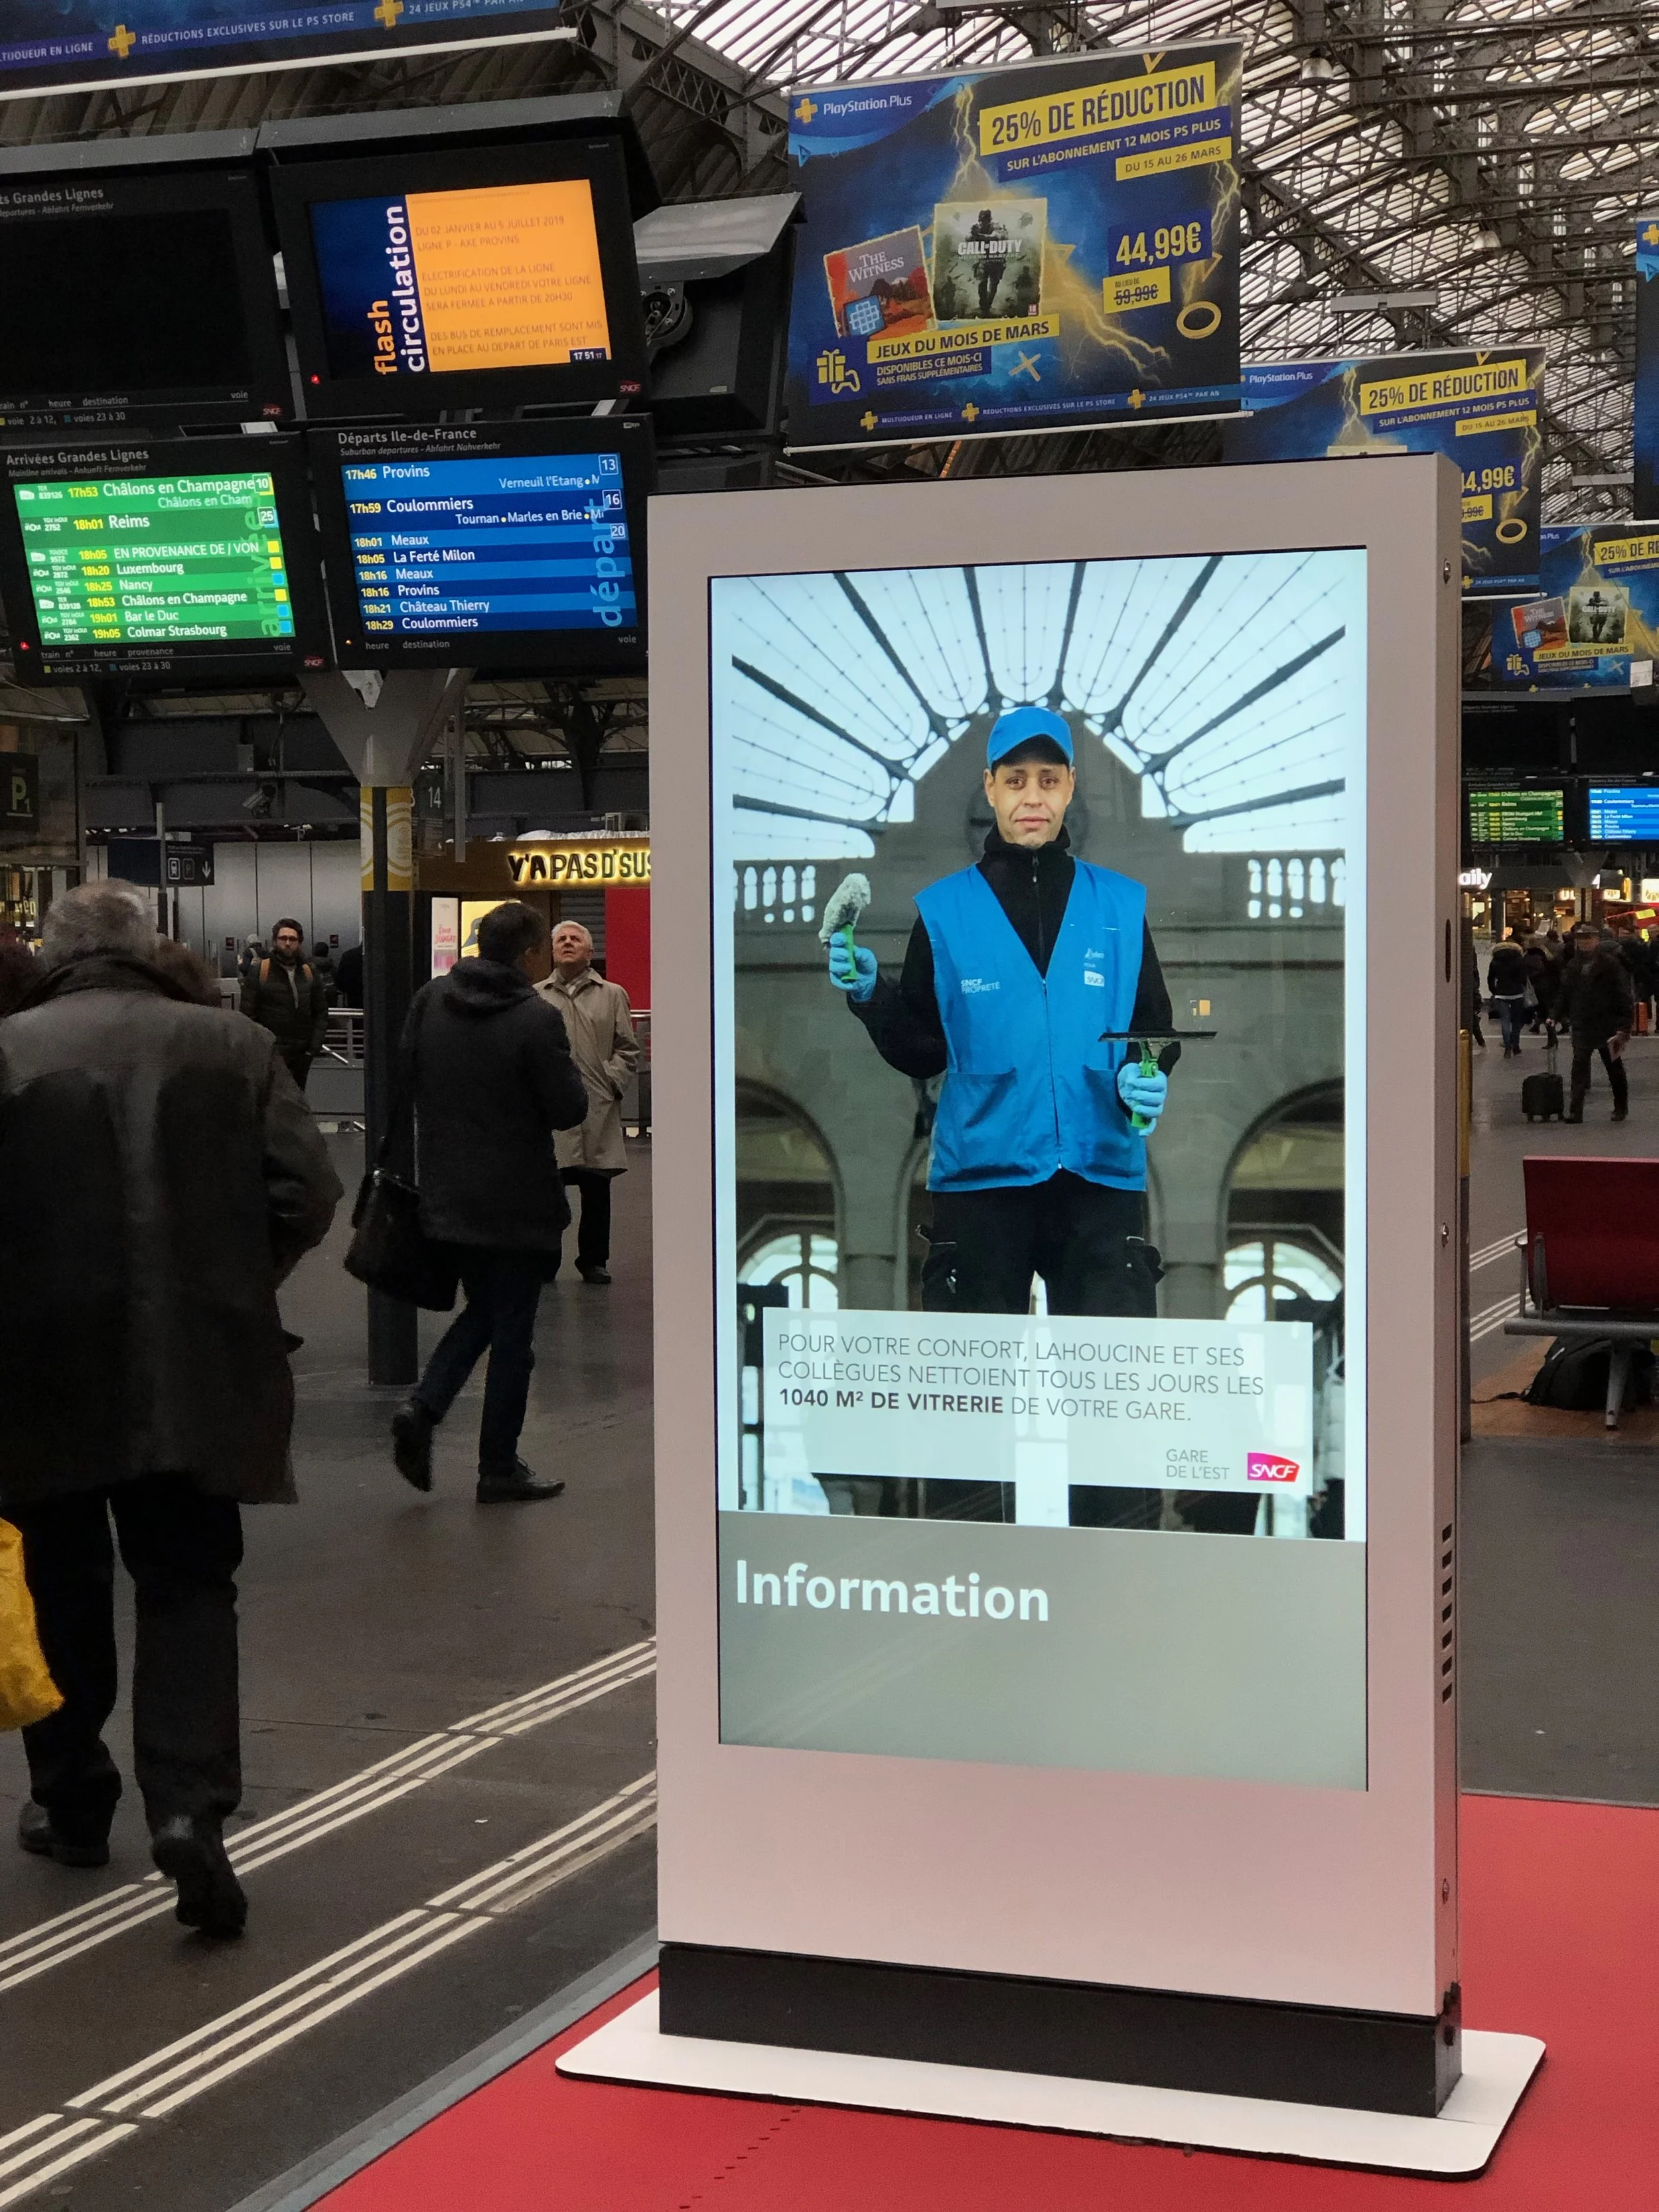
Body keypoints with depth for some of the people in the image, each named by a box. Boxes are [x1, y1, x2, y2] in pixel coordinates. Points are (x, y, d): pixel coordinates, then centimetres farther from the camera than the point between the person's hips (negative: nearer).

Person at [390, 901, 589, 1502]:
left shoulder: (431, 1000, -1)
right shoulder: (536, 1019, -19)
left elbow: (407, 1072, 10)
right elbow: (570, 1108, -16)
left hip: (448, 1196, 6)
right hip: (517, 1201, -6)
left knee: (482, 1310, 22)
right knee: (512, 1330, 6)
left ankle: (424, 1406, 2)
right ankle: (499, 1469, 12)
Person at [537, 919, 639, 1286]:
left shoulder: (613, 995, 11)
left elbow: (628, 1049, 10)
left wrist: (612, 1081, -4)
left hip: (598, 1108, 0)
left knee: (597, 1192, 4)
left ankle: (594, 1260, 16)